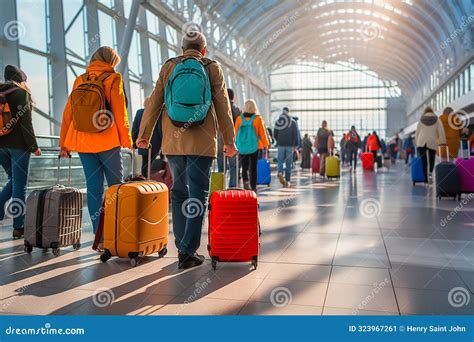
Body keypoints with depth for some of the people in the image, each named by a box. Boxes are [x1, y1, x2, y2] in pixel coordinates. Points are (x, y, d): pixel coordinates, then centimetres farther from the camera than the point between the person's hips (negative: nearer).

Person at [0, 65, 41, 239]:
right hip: (18, 144, -6)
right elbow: (25, 122, -13)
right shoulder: (21, 93, -7)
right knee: (20, 186, 1)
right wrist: (33, 146, -9)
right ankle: (19, 227, 6)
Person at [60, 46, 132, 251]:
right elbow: (120, 112, -6)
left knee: (94, 189, 5)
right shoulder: (113, 78, -1)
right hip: (107, 141, -4)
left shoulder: (79, 80, 12)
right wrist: (126, 138, 0)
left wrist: (64, 143, 15)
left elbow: (68, 112, 11)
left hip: (83, 142, 4)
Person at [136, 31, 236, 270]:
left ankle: (182, 247, 16)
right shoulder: (212, 68, 5)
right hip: (202, 142, -2)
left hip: (173, 141, 3)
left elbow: (154, 103, 9)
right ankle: (188, 252, -1)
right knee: (198, 195, 1)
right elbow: (223, 107, 3)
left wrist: (144, 134, 17)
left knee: (179, 192, 13)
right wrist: (229, 140, 8)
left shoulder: (168, 67, 10)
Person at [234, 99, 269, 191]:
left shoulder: (239, 119, -2)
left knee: (244, 167, 7)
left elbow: (235, 133, 3)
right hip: (254, 146, -1)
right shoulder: (258, 119, -5)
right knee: (253, 167, 9)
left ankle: (246, 181, -18)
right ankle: (253, 187, 11)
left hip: (242, 147, 1)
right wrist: (265, 145, 9)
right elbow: (262, 133, -2)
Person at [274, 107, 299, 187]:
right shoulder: (293, 122, -2)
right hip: (290, 145, -1)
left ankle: (280, 172, -21)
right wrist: (295, 144, 2)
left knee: (280, 161, 9)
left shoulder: (278, 122, 3)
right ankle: (287, 180, 5)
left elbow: (274, 134, 7)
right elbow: (295, 134, -4)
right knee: (288, 163, 5)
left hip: (280, 145, 1)